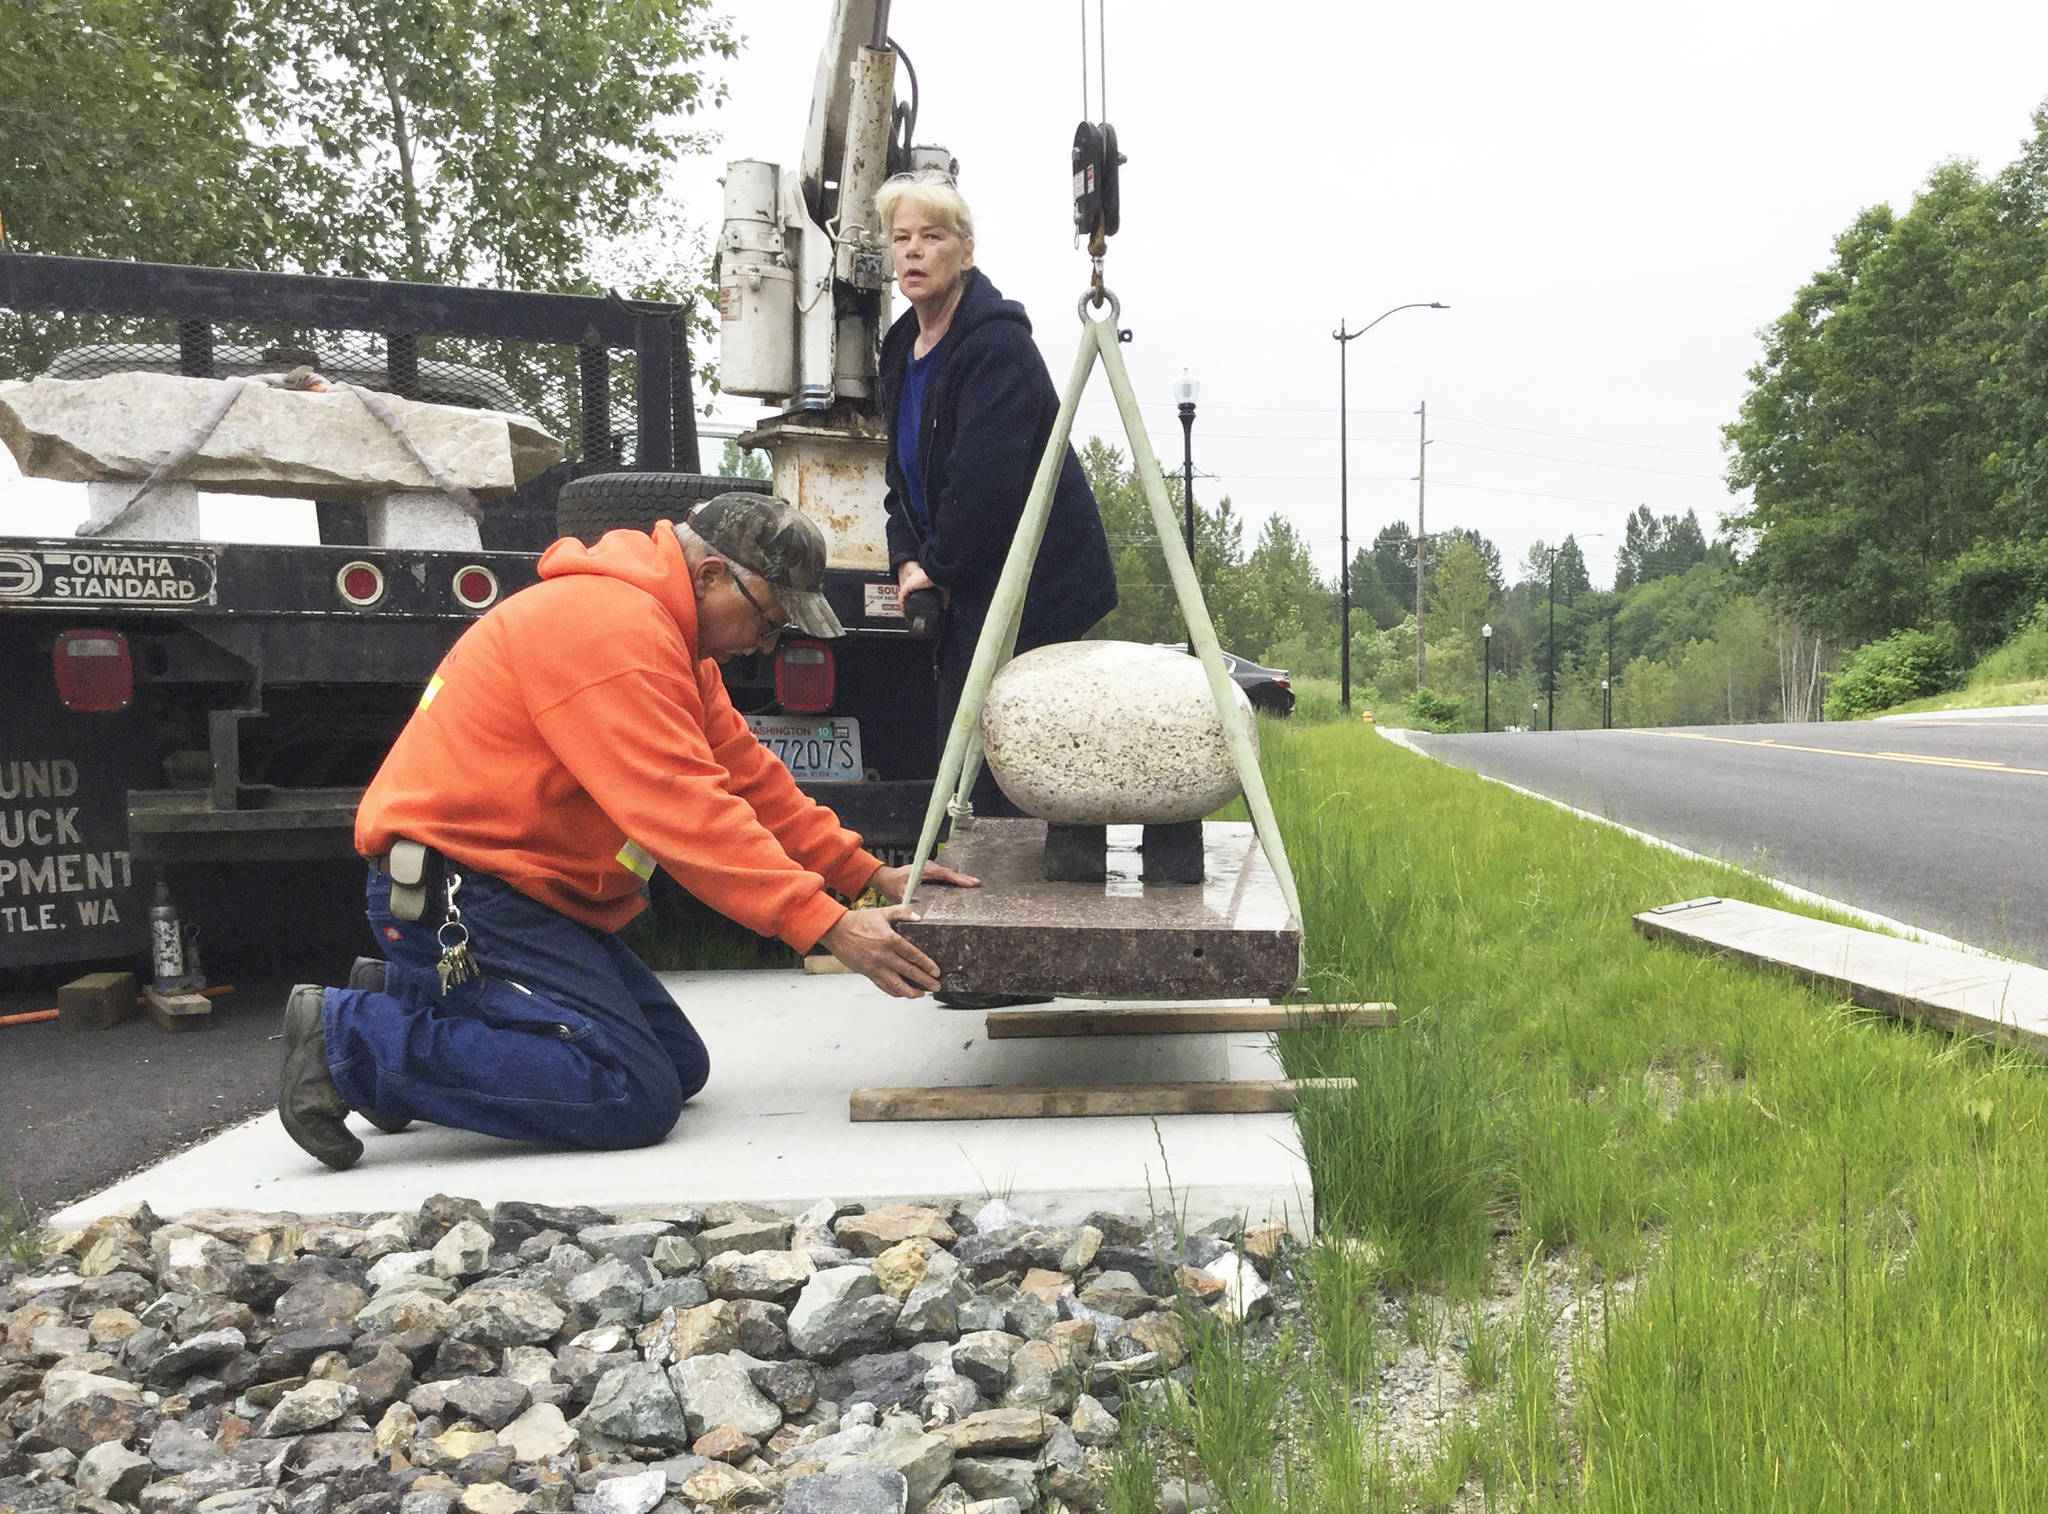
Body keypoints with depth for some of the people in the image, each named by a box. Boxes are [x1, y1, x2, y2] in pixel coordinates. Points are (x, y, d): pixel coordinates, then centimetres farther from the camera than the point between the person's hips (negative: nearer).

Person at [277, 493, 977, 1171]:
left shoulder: (665, 634, 14)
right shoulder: (610, 627, -21)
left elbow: (746, 772, 14)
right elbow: (685, 812, -27)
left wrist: (868, 874, 8)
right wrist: (826, 923, -28)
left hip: (528, 888, 11)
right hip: (454, 885, -11)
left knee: (679, 1070, 9)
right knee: (633, 1097, -19)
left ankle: (405, 1001, 15)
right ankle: (352, 1037, -9)